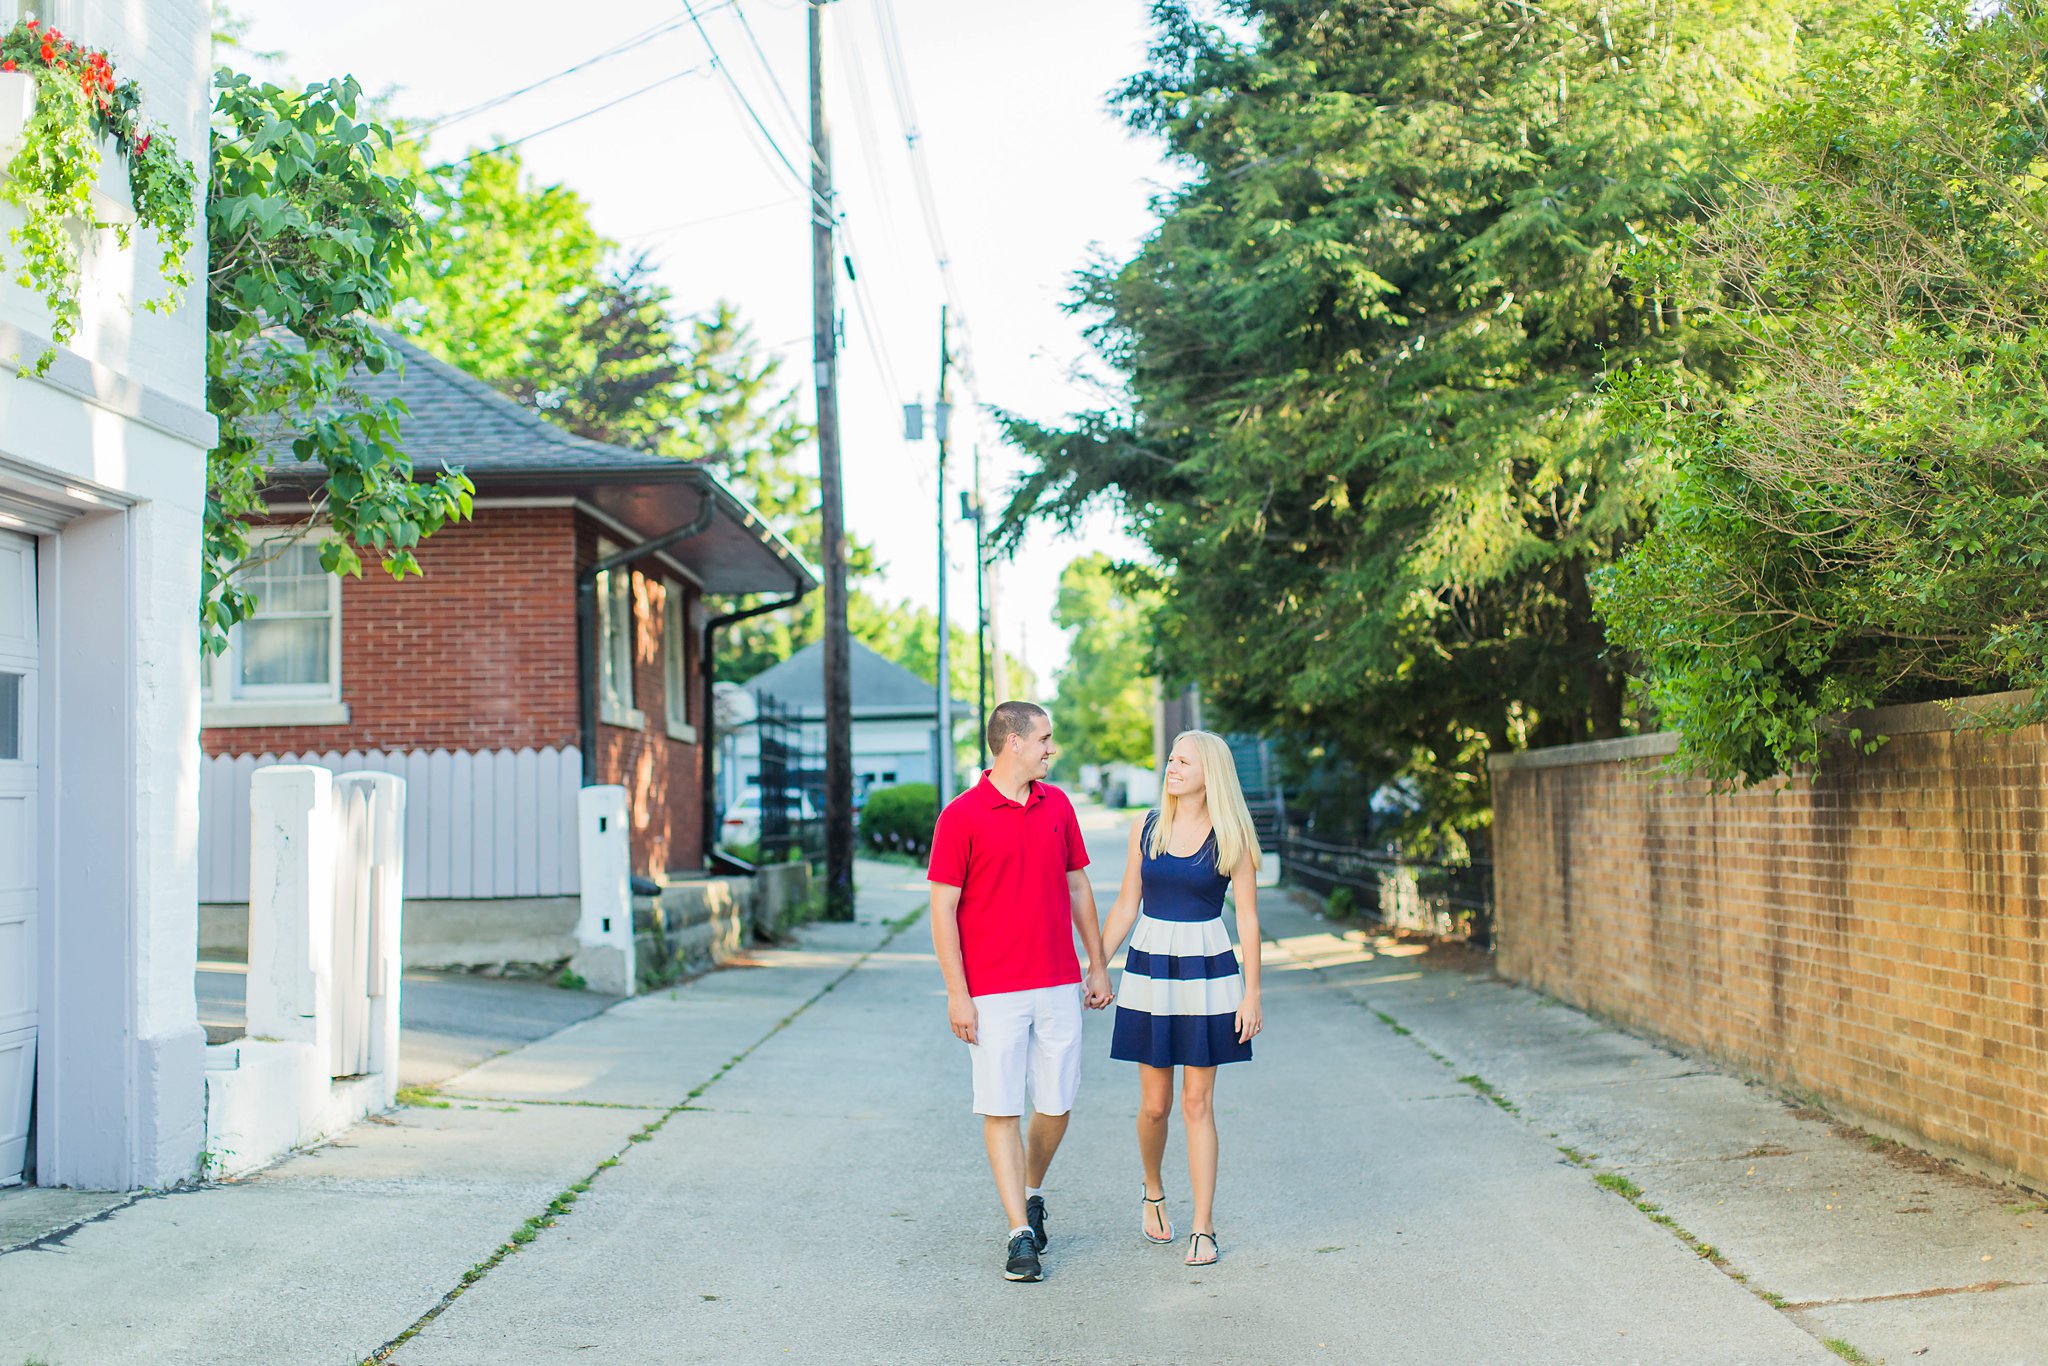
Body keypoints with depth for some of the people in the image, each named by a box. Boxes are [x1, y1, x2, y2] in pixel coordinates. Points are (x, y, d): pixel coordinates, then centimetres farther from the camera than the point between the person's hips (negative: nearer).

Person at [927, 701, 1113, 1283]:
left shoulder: (1057, 805, 9)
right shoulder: (962, 815, -7)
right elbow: (943, 908, -6)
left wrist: (1097, 965, 14)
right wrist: (956, 993, -11)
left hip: (1059, 985, 4)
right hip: (994, 992, -4)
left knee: (1056, 1104, 8)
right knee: (1001, 1109, -3)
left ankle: (1031, 1194, 33)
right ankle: (1019, 1235, 3)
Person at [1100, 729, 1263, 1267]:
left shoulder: (1231, 837, -4)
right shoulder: (1146, 829, 4)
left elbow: (1248, 918, -3)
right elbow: (1125, 906, 9)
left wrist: (1252, 994, -7)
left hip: (1207, 975, -2)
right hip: (1149, 971, 2)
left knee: (1197, 1104, 0)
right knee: (1155, 1105, 6)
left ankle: (1203, 1229, 7)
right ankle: (1153, 1193, 34)